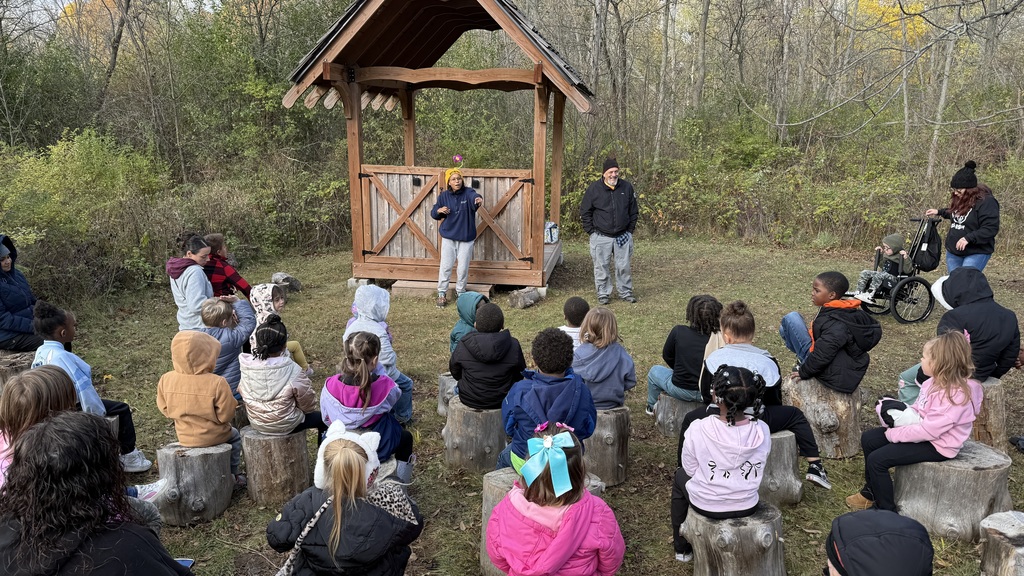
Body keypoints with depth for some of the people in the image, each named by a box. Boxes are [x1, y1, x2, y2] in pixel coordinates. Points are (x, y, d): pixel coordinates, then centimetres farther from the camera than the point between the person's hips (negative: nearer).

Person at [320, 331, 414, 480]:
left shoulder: (330, 386, -22)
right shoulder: (385, 387, -30)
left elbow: (326, 419, -6)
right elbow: (395, 394, -4)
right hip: (378, 449, -2)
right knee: (406, 436, 31)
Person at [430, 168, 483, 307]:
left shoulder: (468, 193, -11)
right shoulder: (444, 195, -3)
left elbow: (474, 197, -36)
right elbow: (433, 214, 6)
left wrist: (479, 199, -60)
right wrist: (439, 210, -17)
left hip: (466, 238, -1)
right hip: (448, 237, 1)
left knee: (463, 268, 6)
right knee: (445, 266, 2)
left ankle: (460, 292, 26)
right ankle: (442, 294, 15)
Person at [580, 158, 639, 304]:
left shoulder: (627, 187, 3)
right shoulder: (594, 188, -4)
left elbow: (634, 211, 12)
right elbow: (585, 212, 2)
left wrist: (630, 230, 6)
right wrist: (591, 231, -2)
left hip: (623, 236, 2)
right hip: (601, 237, -2)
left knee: (624, 266, 8)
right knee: (601, 266, 4)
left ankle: (625, 292, 23)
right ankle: (603, 294, 17)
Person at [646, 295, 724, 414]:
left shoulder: (678, 332, -16)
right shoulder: (720, 338, -14)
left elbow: (667, 356, 0)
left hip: (681, 390, -2)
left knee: (654, 371, 27)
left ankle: (652, 407, 45)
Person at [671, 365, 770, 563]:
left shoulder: (698, 429, -28)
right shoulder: (762, 430, -19)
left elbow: (690, 469, -13)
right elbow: (761, 466, -1)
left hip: (706, 506, -2)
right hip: (748, 506, 3)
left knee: (680, 476, 30)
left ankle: (682, 547, 39)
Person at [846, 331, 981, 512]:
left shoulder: (956, 396, -28)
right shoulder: (936, 381, 0)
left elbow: (928, 430, -30)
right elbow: (917, 409, 11)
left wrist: (894, 434, -21)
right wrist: (900, 413, -9)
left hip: (938, 445, -10)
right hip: (923, 430, 10)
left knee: (877, 459, -18)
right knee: (869, 438, 7)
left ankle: (886, 510, 0)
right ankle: (870, 491, 23)